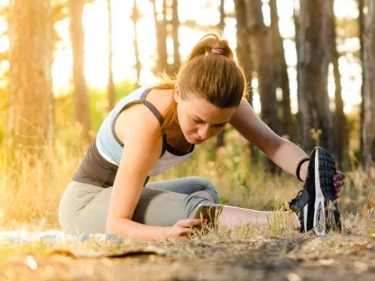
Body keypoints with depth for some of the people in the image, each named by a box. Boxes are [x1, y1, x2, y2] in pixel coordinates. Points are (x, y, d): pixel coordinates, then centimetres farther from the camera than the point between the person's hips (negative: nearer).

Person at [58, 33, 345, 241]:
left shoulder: (218, 101, -18)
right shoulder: (147, 124, -36)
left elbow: (274, 144, -25)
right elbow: (116, 224, -36)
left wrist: (306, 169, -47)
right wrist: (169, 232, -55)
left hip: (120, 194, 9)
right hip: (85, 205, -9)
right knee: (189, 209, -32)